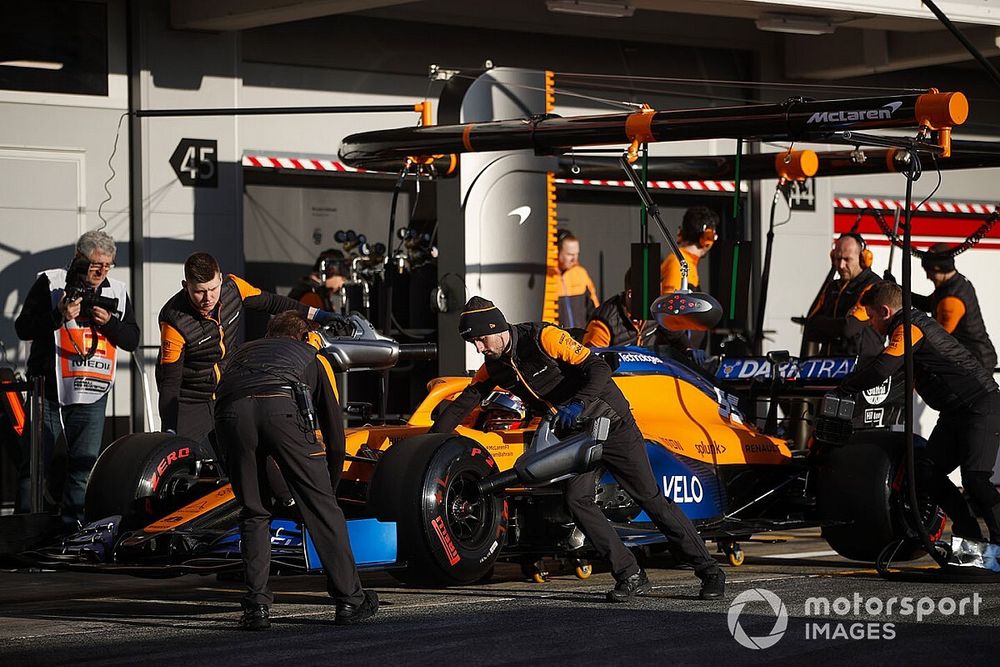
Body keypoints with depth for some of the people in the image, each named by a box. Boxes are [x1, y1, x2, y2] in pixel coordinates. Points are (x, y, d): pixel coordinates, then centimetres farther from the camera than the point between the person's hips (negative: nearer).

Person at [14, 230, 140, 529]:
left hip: (92, 394, 4)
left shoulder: (117, 292, 10)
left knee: (84, 465, 3)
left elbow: (132, 339, 8)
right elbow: (23, 328, -5)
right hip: (49, 391, -4)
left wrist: (109, 322, -10)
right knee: (37, 463, -2)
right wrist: (59, 316, -19)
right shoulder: (50, 283, -1)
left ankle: (73, 528, 9)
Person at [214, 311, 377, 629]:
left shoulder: (244, 351, 43)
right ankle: (350, 599, 13)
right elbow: (335, 432, 35)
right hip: (283, 409, -2)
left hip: (230, 412, 2)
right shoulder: (313, 358, 37)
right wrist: (329, 486, 48)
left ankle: (257, 606, 11)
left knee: (253, 513, 17)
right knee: (322, 506, 9)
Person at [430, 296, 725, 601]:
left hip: (611, 424, -6)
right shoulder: (493, 367, -3)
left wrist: (578, 404, -40)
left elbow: (599, 369, -26)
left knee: (650, 497, -4)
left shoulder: (545, 337, -23)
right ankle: (630, 576, -6)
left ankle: (708, 571, 3)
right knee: (577, 500, -13)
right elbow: (462, 404, 5)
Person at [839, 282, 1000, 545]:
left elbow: (880, 370, -25)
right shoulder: (917, 323, 17)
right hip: (954, 413, 10)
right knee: (926, 472, 2)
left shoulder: (909, 329, -14)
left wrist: (842, 390, -15)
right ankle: (969, 534, 7)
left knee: (974, 478, -19)